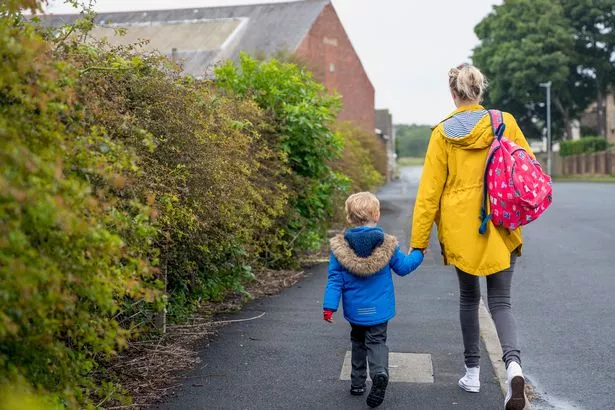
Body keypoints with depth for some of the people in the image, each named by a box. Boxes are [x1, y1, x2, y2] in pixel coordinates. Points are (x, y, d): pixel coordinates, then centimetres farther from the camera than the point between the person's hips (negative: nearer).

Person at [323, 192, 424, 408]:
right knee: (377, 342, 4)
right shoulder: (387, 244, -9)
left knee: (358, 341, 20)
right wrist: (418, 253, 21)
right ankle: (380, 373, -23)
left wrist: (329, 306, -5)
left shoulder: (340, 246, -8)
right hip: (379, 309, -1)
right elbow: (403, 267, 4)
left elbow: (335, 279, -8)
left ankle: (357, 382, 22)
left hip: (354, 310, 2)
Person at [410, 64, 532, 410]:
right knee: (501, 301, 7)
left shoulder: (443, 133, -5)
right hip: (501, 226, 1)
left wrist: (418, 243, 0)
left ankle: (473, 372, 23)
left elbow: (429, 191, -5)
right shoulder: (505, 123, -2)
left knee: (469, 297, 18)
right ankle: (513, 363, -18)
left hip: (460, 227, 0)